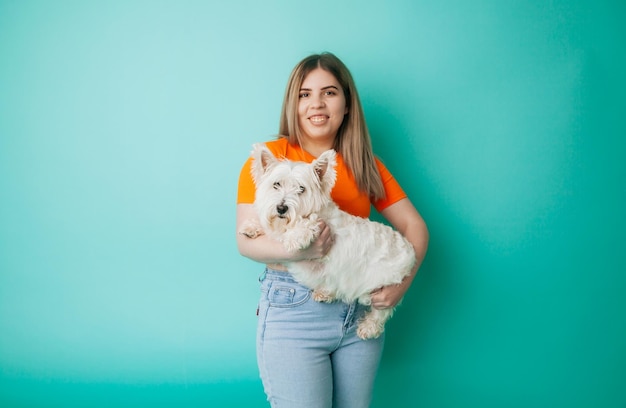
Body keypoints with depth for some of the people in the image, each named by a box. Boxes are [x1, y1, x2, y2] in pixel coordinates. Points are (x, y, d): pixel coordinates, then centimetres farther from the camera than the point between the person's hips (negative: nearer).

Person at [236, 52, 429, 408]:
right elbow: (246, 240, -9)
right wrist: (296, 250, -27)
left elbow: (414, 225, 7)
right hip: (294, 309, -4)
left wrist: (403, 281, -10)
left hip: (362, 309, 4)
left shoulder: (365, 163, 9)